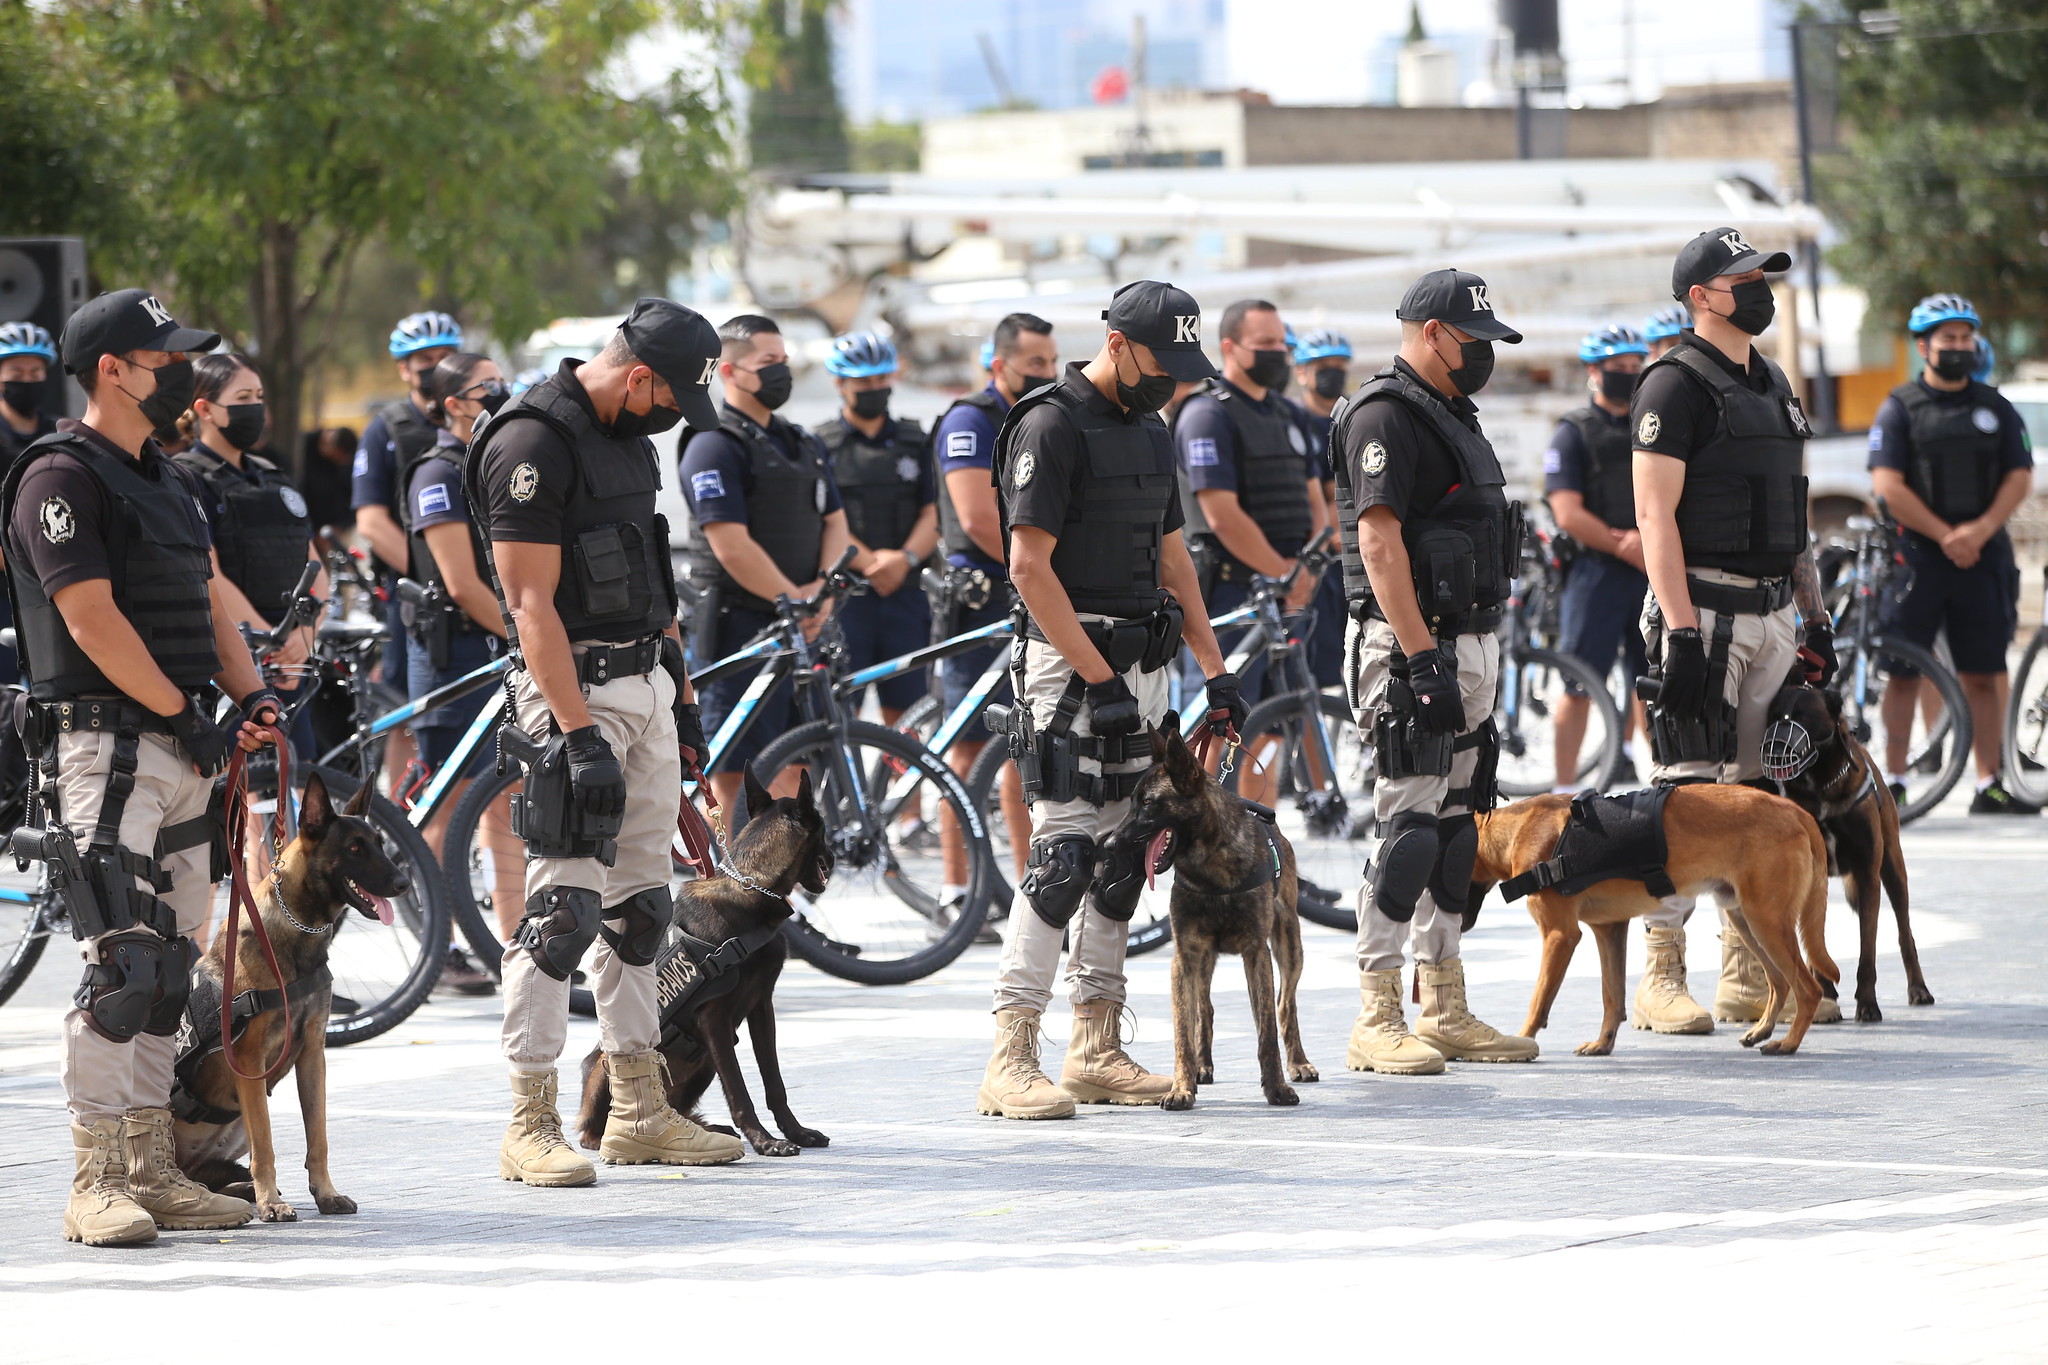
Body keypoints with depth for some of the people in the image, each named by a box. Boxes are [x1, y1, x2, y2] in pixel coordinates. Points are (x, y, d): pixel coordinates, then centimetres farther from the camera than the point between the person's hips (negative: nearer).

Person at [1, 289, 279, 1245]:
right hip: (105, 745, -9)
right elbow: (94, 623, -16)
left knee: (170, 969, 8)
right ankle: (97, 1185, -14)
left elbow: (208, 604, 21)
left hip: (181, 754, 9)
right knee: (125, 964, -15)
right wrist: (187, 715, -13)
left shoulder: (167, 481, 19)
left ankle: (152, 1172, 13)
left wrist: (251, 694, 4)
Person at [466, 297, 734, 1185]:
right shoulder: (532, 445, -16)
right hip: (575, 691, -9)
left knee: (638, 907, 11)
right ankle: (531, 1127, -7)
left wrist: (683, 698, 19)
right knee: (565, 906, -10)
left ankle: (639, 1114, 17)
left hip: (645, 685, 9)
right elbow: (532, 604, -20)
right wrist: (581, 736, -23)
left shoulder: (628, 437, 13)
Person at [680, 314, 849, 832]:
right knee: (737, 775, -7)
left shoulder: (804, 444, 17)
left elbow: (835, 522, 13)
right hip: (741, 628, -8)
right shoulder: (715, 447, -10)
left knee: (792, 769, 8)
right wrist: (792, 599, -13)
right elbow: (732, 546, -17)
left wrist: (821, 588, -5)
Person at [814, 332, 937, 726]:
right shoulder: (821, 444, 3)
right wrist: (869, 561, -19)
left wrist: (906, 558, -13)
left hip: (905, 594, 3)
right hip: (844, 599, -3)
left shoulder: (914, 441, 14)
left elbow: (933, 514, 6)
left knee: (903, 714, 2)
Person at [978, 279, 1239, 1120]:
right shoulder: (1051, 425, -11)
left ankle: (1097, 1052, 12)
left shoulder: (1149, 430, 15)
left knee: (1122, 862, 8)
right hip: (1071, 666, -8)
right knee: (1065, 856, -13)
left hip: (1141, 667, 8)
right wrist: (1099, 679, -18)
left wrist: (1215, 671, 14)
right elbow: (1030, 566, -17)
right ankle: (1011, 1061, -14)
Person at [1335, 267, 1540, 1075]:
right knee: (1411, 825, -11)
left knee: (1455, 827, 11)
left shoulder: (1450, 416, 19)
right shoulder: (1387, 416, -12)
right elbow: (1379, 540, -20)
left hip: (1468, 644, 10)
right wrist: (1419, 657, -25)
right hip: (1412, 650, -10)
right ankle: (1377, 1021, -10)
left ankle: (1444, 1011, 16)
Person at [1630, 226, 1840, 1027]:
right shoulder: (1677, 385, -9)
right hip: (1705, 610, -8)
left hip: (1772, 612, 8)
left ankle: (1749, 975, 13)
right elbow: (1655, 516, -15)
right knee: (1689, 794, -8)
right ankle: (1663, 976, -5)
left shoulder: (1771, 385, 18)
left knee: (1762, 796, 8)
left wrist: (1815, 616, 19)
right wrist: (1681, 630, -22)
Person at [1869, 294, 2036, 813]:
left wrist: (1981, 530, -13)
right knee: (1905, 673, -2)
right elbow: (1888, 486, -8)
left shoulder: (1995, 408, 10)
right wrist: (1945, 536, -14)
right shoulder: (1900, 409, 1)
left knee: (1983, 675, 3)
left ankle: (1989, 785, 6)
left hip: (1983, 557, 3)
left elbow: (2020, 478, 4)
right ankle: (1893, 781, 2)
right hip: (1917, 555, -3)